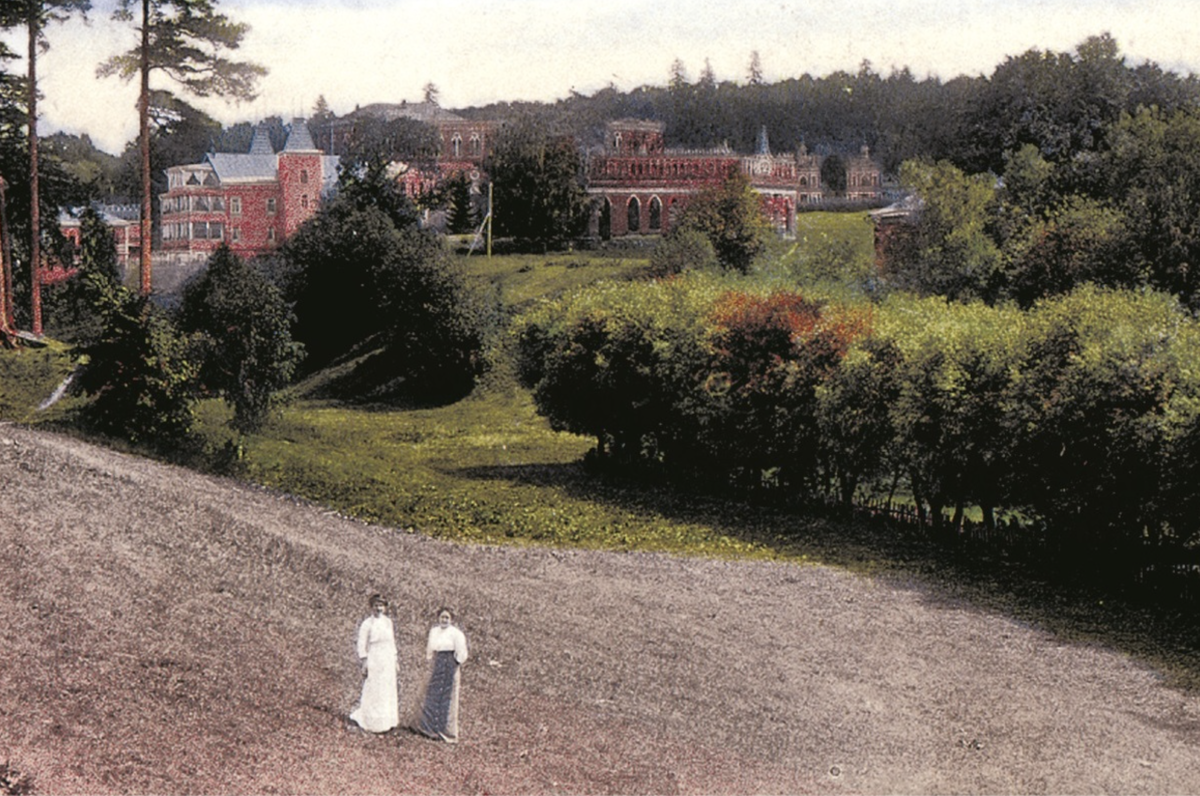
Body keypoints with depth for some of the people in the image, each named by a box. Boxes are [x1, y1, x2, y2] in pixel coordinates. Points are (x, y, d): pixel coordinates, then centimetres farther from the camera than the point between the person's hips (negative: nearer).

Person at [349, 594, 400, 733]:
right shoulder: (367, 624, -6)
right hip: (373, 661, -6)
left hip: (388, 661, 6)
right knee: (373, 691, -4)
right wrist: (364, 662, -13)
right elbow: (362, 644, -7)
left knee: (390, 690, 5)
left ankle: (389, 721, 12)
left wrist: (395, 660, 14)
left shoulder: (388, 622, 11)